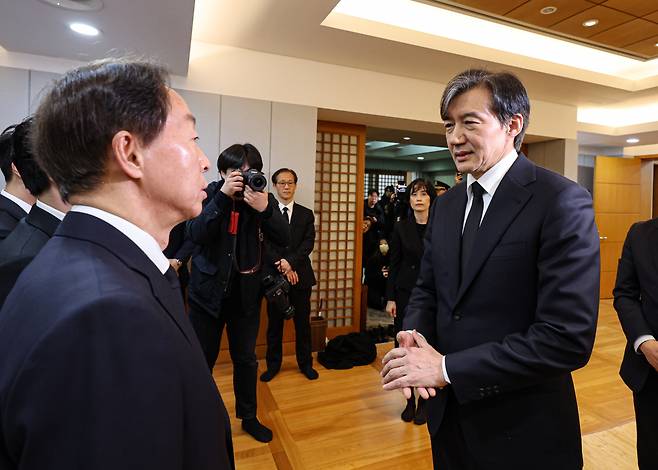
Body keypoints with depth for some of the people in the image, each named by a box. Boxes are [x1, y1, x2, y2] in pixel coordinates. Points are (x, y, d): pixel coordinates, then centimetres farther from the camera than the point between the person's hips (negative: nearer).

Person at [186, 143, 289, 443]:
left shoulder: (263, 198, -5)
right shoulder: (210, 195, -7)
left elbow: (284, 240, -14)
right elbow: (195, 235, -20)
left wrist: (265, 209, -30)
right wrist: (223, 196, -28)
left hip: (246, 293, 1)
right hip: (208, 290, -1)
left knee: (246, 359, 15)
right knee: (202, 360, 10)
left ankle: (248, 417, 35)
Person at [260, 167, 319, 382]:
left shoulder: (306, 214, 7)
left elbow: (308, 244, -4)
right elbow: (264, 244, -6)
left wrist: (290, 262, -18)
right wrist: (282, 266, -16)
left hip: (300, 275, 1)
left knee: (302, 322, 10)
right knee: (274, 323, 10)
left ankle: (305, 363, 25)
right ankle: (273, 364, 25)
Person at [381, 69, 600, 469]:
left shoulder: (562, 201, -17)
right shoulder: (445, 205, 4)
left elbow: (569, 337, -23)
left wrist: (447, 368, -22)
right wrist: (415, 335, -13)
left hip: (521, 431, -5)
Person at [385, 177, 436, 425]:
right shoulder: (401, 228, 2)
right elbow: (394, 265, 3)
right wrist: (390, 298, -1)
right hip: (405, 293, 2)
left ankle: (425, 402, 23)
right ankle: (409, 400, 24)